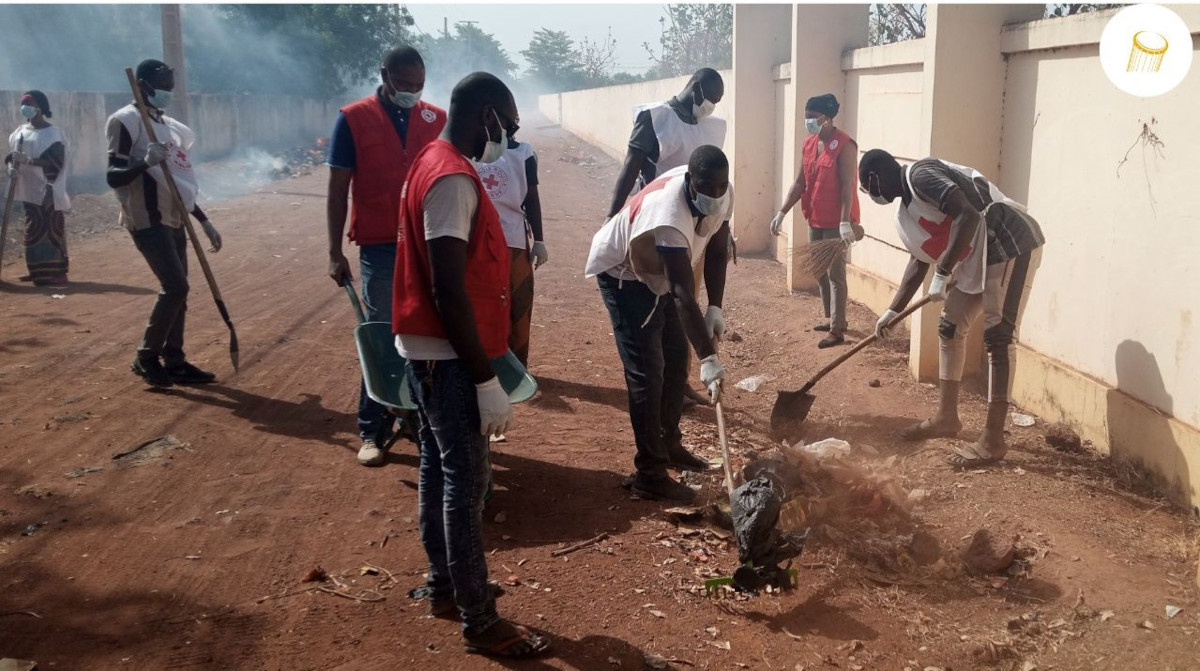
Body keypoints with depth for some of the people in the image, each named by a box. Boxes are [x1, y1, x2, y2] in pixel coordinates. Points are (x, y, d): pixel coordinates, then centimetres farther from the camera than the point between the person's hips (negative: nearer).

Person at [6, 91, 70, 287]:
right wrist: (11, 167, -2)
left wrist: (28, 160, -27)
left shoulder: (52, 133, -9)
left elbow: (55, 162, -18)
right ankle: (38, 270, 20)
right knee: (34, 229, 12)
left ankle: (57, 272, -5)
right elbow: (11, 154, 19)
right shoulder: (20, 131, 11)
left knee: (52, 230, -7)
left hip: (48, 190, -7)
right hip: (29, 189, 7)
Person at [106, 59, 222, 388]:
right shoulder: (125, 121, -10)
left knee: (178, 289, 7)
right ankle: (146, 357, 0)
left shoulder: (168, 125, 16)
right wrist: (145, 162, -33)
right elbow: (112, 177, -16)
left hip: (172, 219, 8)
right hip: (147, 220, -8)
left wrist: (204, 222, 20)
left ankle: (174, 361, 15)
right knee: (176, 286, -15)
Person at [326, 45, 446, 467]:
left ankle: (415, 416, 26)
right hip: (380, 249, -3)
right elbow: (338, 190, -2)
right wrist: (335, 253, -6)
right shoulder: (354, 119, -3)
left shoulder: (437, 120, 5)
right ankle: (371, 432, 13)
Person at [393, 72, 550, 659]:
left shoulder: (433, 162, 11)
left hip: (428, 349, 10)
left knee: (439, 465, 18)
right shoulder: (452, 179, -21)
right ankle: (480, 621, 7)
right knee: (467, 479, -3)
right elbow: (449, 292, -25)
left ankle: (443, 583, 31)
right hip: (447, 356, -10)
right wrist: (487, 380, -22)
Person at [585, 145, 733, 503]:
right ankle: (649, 474, -7)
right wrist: (709, 358, -49)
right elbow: (684, 296, -45)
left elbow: (716, 250, -2)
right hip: (623, 275, -8)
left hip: (659, 273, 8)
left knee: (676, 359, 14)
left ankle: (668, 444, 31)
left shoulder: (723, 194, -17)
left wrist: (715, 307, -10)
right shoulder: (670, 215, -41)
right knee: (646, 372, -12)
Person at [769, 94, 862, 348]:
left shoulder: (844, 145, -16)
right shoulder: (809, 143, 8)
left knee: (835, 274, -4)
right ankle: (832, 319, 30)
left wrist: (845, 222, -28)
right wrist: (782, 212, 5)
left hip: (836, 221, -8)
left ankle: (837, 330, 1)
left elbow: (847, 186, -21)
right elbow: (800, 183, 11)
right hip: (815, 219, 8)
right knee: (819, 271, 16)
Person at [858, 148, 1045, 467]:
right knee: (950, 327, 15)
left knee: (996, 338, -9)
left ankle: (993, 440, -6)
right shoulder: (908, 207, 16)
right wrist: (893, 311, 25)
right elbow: (919, 262, 23)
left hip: (1006, 243, -11)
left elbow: (969, 216, -25)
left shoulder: (920, 174, -14)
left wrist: (943, 274, -23)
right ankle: (947, 417, 24)